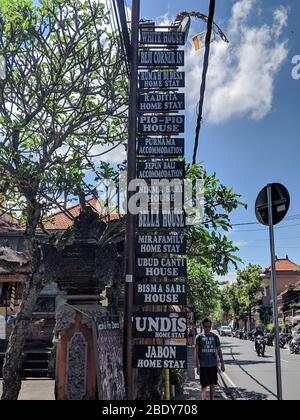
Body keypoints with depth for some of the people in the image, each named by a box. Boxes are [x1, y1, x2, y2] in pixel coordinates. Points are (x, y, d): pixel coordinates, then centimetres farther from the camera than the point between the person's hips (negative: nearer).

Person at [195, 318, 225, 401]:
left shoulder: (215, 337, 3)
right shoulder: (199, 338, -3)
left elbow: (219, 351, 9)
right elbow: (196, 352, -2)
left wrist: (222, 364, 7)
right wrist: (197, 366, -7)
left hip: (213, 365, 2)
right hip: (203, 366, -2)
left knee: (213, 384, 12)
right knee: (204, 386, -4)